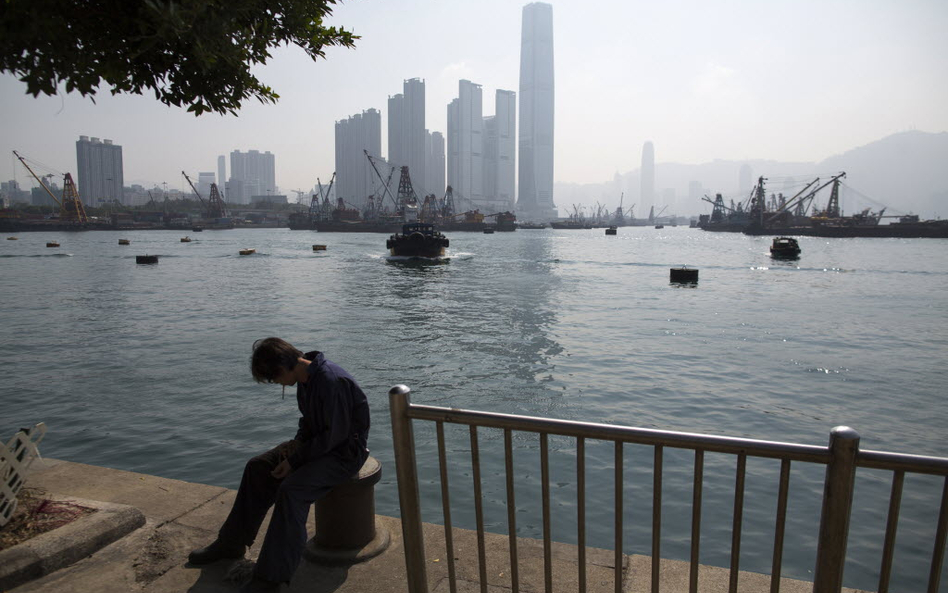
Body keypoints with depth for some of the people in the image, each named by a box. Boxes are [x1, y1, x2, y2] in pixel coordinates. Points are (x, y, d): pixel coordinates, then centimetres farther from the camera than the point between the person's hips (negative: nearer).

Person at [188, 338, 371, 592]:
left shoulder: (332, 382, -29)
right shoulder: (305, 378, 1)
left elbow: (335, 435, -26)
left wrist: (295, 460, -18)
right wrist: (298, 441, -2)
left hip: (345, 450, -10)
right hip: (319, 442, 10)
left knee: (292, 489, -28)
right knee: (258, 467, 6)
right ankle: (231, 544, 20)